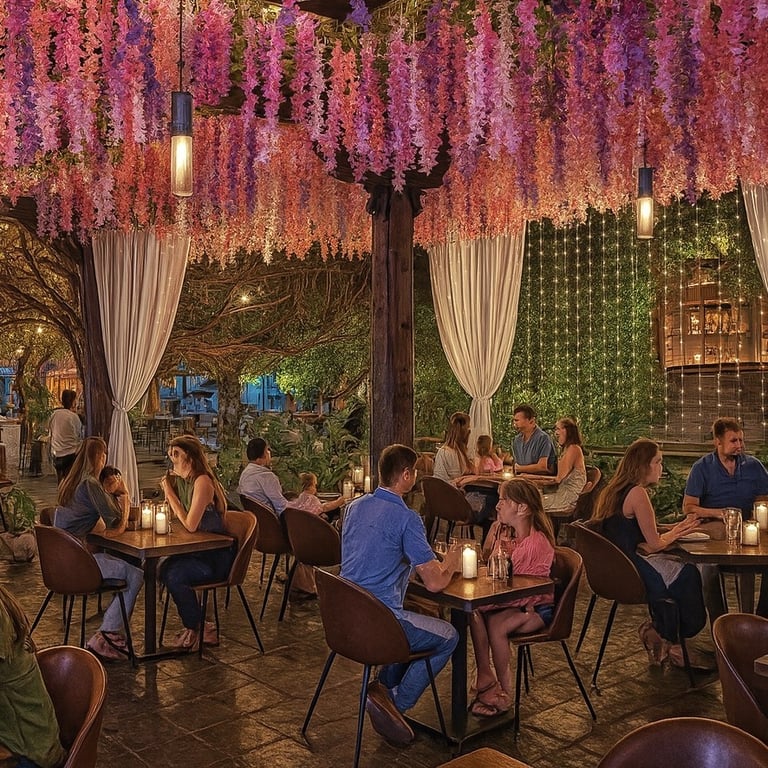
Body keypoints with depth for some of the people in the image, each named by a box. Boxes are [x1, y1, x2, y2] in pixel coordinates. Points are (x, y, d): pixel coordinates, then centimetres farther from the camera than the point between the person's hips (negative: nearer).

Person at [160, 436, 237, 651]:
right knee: (164, 570, -14)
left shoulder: (202, 482, -20)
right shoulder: (179, 480, 8)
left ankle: (194, 629, 1)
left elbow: (190, 525, -24)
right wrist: (168, 489, -3)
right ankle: (197, 626, 2)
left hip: (218, 556, -8)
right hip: (197, 550, 8)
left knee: (174, 575, -24)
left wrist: (170, 492, -18)